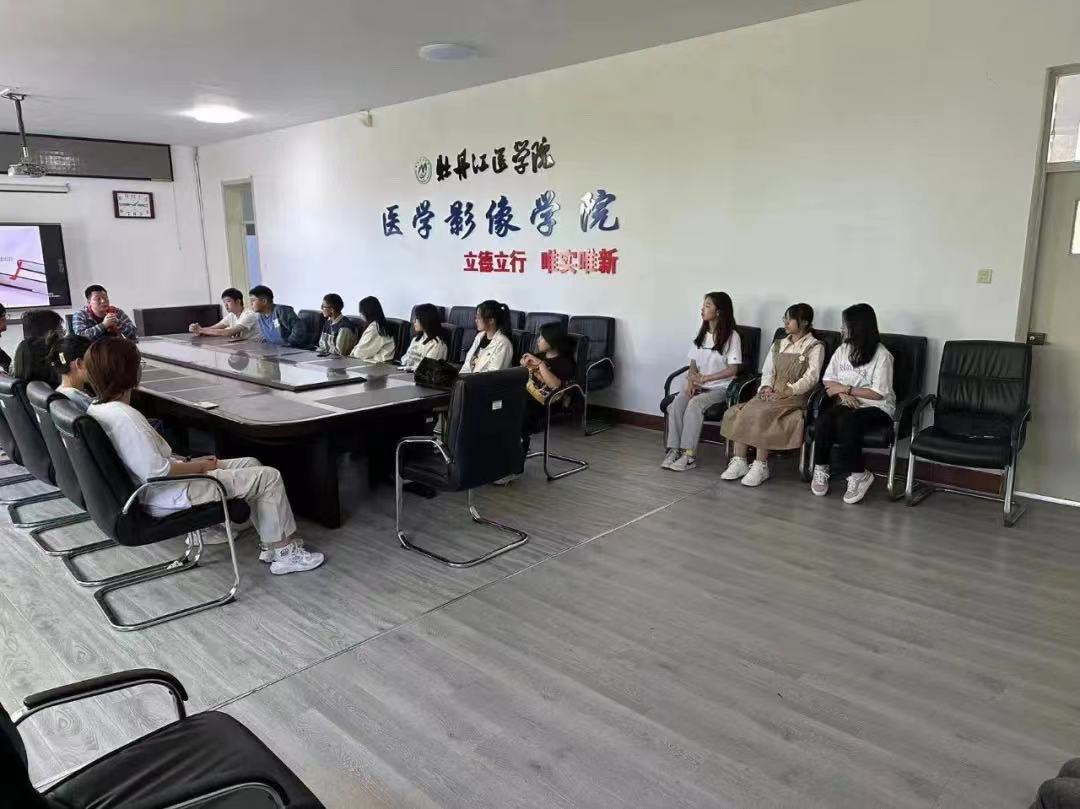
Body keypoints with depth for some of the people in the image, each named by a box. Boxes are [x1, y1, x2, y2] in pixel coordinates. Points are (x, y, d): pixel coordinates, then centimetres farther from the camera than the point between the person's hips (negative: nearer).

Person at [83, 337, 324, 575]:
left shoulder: (97, 409, 4)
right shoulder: (124, 416, -27)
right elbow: (156, 471, -27)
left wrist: (190, 462, 8)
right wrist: (198, 467, -12)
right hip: (170, 498, -10)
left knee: (250, 464, 15)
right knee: (269, 477, -6)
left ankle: (273, 543, 17)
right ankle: (284, 552, 7)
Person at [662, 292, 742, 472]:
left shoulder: (732, 336, -5)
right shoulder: (701, 334, 14)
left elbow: (733, 370, -10)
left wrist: (704, 378, -15)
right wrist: (691, 381, -7)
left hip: (720, 387, -5)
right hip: (698, 385, 5)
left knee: (695, 403, -33)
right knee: (677, 402, -26)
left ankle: (689, 454, -32)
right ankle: (674, 450, -27)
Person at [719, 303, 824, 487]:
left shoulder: (815, 347, 3)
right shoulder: (778, 345, 21)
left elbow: (811, 377, -9)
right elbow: (767, 371, 14)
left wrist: (785, 392, -21)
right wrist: (766, 387, -8)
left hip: (796, 396, -5)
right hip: (771, 394, 6)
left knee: (762, 414, -32)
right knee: (739, 412, -21)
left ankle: (760, 466, -26)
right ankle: (739, 462, -22)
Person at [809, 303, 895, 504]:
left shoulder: (881, 355, -7)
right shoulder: (843, 350, 11)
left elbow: (878, 393, -11)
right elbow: (828, 380, 9)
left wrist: (845, 388, -11)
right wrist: (843, 394, -11)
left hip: (876, 408, -4)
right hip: (846, 404, 4)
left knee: (847, 421, -36)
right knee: (823, 419, -29)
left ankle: (858, 475, -21)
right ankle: (821, 468, -14)